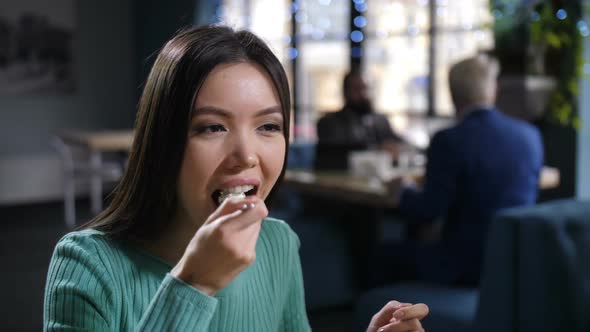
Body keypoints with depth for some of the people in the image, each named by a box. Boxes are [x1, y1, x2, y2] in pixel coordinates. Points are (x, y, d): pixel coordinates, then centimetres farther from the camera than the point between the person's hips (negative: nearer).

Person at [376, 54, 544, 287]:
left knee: (387, 253, 16)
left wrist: (401, 191, 5)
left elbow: (426, 213, -16)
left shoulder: (449, 141, -17)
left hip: (466, 266, -6)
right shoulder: (530, 135, 1)